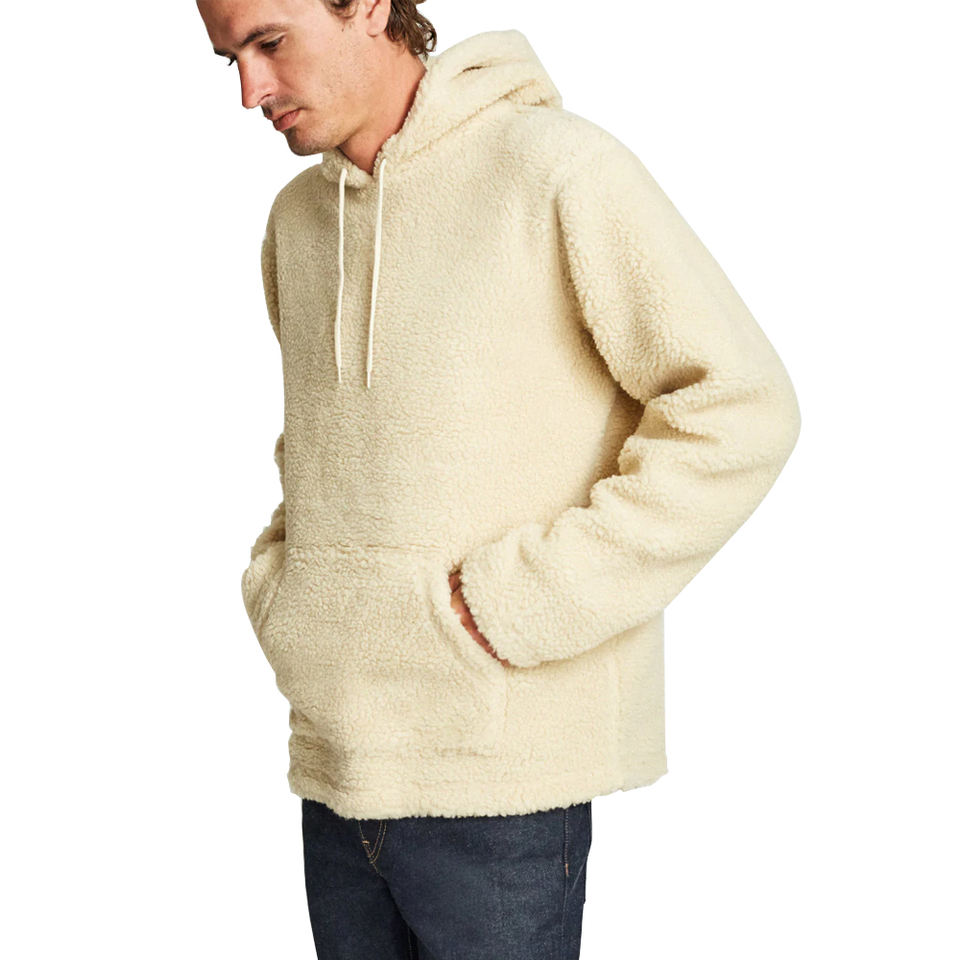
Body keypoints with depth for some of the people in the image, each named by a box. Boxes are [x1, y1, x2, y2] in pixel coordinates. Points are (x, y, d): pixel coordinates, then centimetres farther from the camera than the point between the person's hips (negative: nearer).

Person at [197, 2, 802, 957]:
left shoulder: (557, 169, -10)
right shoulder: (295, 216, 11)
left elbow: (741, 408, -13)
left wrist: (519, 605, -16)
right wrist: (279, 591, 7)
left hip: (499, 771, -6)